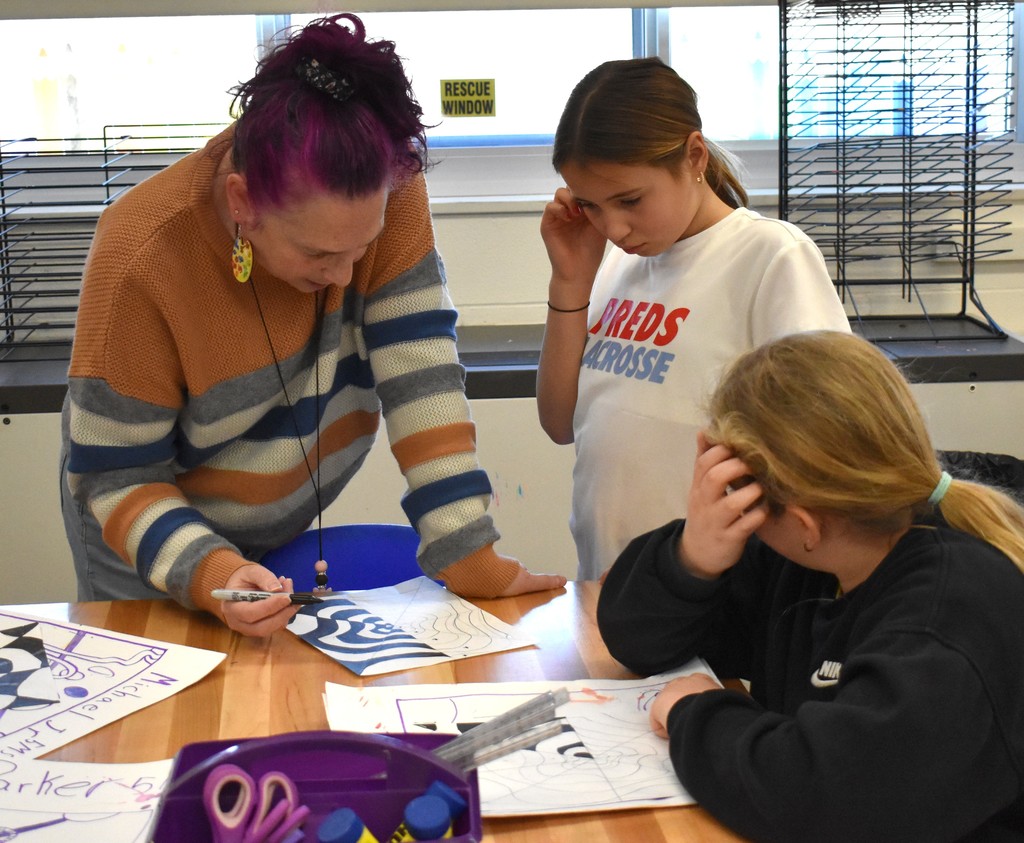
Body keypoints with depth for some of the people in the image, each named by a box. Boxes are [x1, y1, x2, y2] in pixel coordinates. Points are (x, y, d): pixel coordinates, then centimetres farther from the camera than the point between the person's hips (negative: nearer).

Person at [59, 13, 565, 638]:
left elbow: (420, 371, -26)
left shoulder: (386, 192, -25)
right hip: (159, 541, -3)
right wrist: (210, 576, -40)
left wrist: (468, 554, -30)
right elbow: (115, 477, -24)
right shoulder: (142, 256, -32)